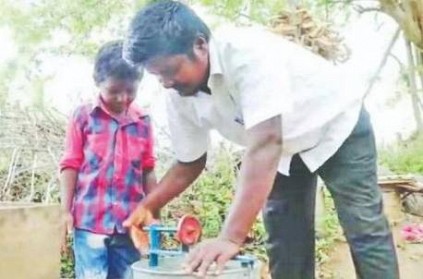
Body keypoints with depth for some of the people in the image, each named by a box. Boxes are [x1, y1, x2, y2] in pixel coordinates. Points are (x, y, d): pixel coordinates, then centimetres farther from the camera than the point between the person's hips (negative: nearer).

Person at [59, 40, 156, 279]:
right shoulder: (84, 116, 0)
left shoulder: (143, 122, 5)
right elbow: (70, 165, 2)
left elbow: (148, 171, 10)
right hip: (90, 220, -2)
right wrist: (65, 210, -2)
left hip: (130, 222, 3)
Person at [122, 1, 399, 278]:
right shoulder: (180, 98, -16)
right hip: (286, 149, 6)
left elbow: (265, 145, -46)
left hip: (339, 125, -5)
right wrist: (147, 207, -16)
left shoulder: (249, 52, -38)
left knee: (364, 231, -8)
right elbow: (189, 163, -2)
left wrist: (231, 237, -51)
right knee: (285, 245, 3)